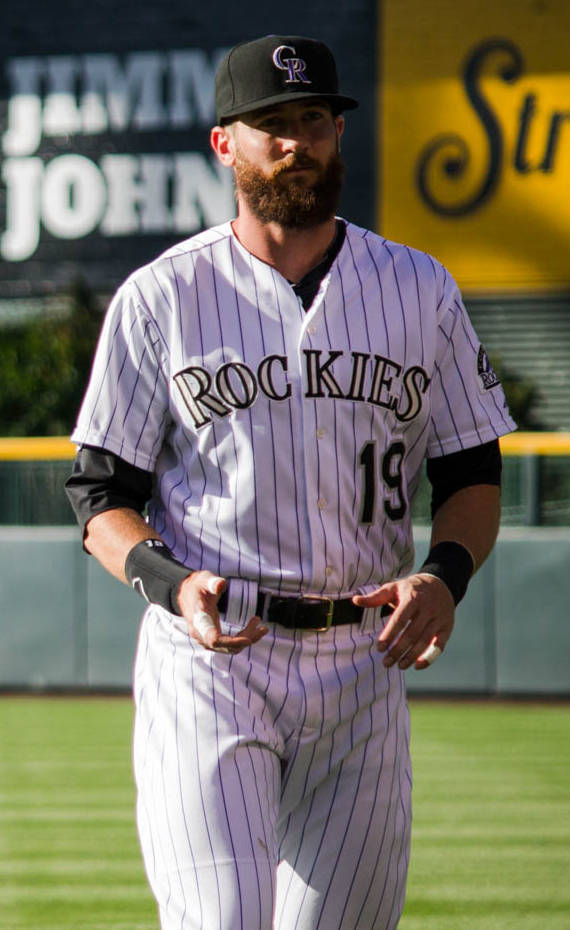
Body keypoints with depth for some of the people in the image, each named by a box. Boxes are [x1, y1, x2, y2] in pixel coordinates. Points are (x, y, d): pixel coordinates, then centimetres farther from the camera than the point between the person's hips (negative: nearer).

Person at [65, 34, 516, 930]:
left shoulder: (420, 290, 9)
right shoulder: (160, 299, 2)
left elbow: (473, 475, 14)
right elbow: (102, 494, 3)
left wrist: (444, 575, -8)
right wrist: (170, 582, -17)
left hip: (362, 665, 3)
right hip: (210, 655, -3)